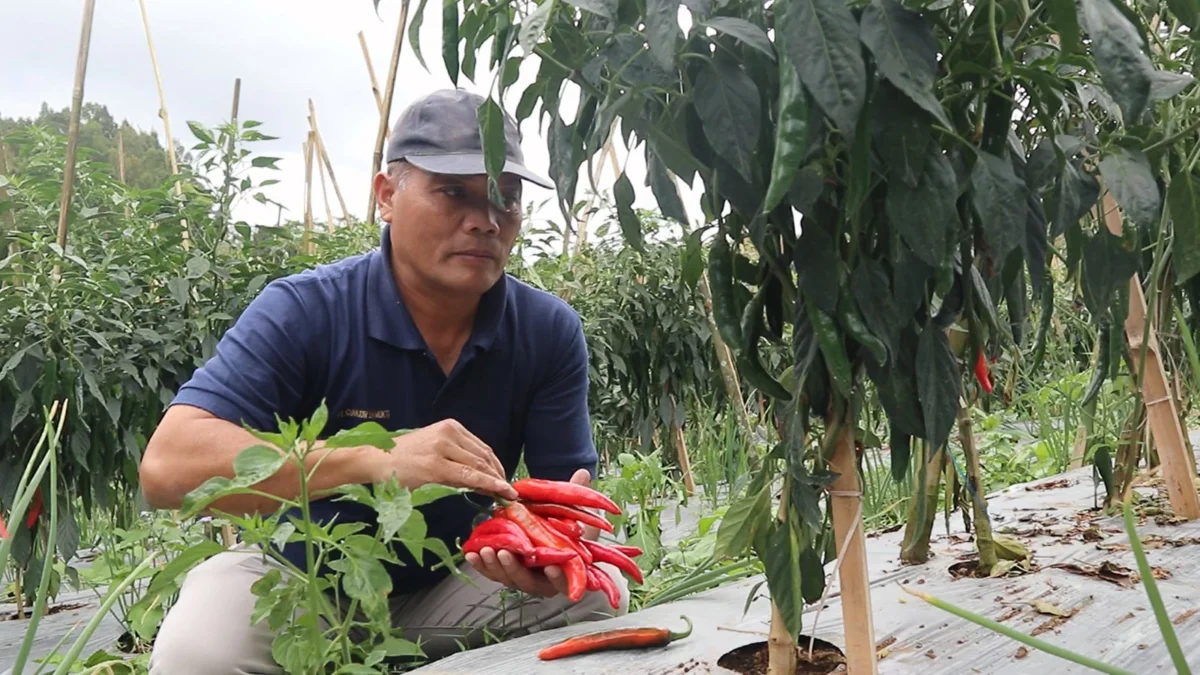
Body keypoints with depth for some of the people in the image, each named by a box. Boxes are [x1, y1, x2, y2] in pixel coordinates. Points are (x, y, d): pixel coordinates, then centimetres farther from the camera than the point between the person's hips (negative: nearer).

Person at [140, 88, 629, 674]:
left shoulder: (551, 333, -12)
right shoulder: (304, 312, -22)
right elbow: (167, 466, -33)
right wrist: (376, 460, -46)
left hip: (448, 578, 3)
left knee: (596, 594, -19)